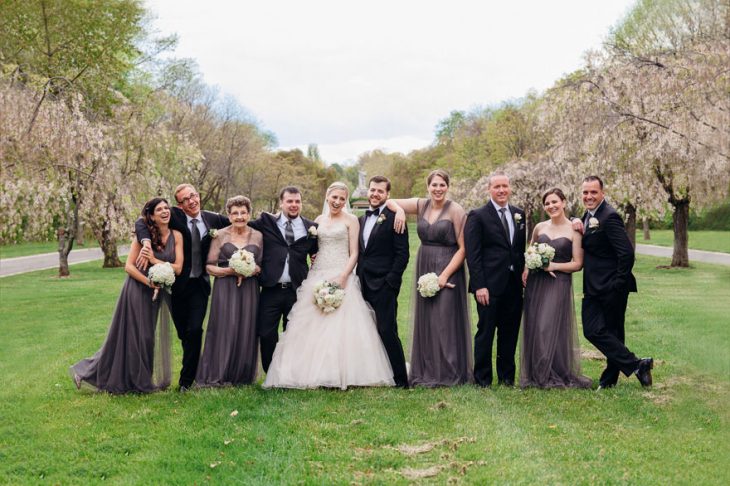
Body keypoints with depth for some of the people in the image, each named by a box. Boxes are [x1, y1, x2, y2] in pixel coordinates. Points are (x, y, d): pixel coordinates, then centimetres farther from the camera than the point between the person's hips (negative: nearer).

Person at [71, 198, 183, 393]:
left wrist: (154, 260, -13)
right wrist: (149, 282, -21)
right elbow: (129, 266, -10)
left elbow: (178, 268, -5)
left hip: (160, 294, 4)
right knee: (131, 336, 2)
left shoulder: (176, 236, 0)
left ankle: (152, 380, 23)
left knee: (155, 337, 9)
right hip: (138, 291, -4)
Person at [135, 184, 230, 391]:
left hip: (200, 284, 0)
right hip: (178, 284, 0)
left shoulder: (213, 219, 0)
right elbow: (141, 223, -15)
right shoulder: (174, 216, -7)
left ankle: (187, 380, 1)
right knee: (183, 332, 9)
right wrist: (146, 243, -32)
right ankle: (197, 368, 32)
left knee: (195, 330, -9)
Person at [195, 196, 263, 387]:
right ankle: (218, 375, 5)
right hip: (225, 288, -2)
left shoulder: (258, 236, 8)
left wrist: (252, 270, -11)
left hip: (249, 289, 2)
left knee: (246, 330, 2)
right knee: (224, 329, -5)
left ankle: (242, 376, 15)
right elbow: (209, 267, 0)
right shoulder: (220, 236, 2)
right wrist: (230, 271, -14)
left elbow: (263, 265, 10)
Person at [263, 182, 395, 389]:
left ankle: (342, 374, -7)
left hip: (341, 276, -4)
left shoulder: (350, 220, 2)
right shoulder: (319, 220, 15)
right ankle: (315, 373, 2)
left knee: (340, 324, -11)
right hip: (317, 277, 4)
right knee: (313, 325, -1)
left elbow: (354, 253, -3)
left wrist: (342, 277, -16)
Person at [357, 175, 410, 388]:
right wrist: (359, 278, 11)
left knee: (387, 331, -8)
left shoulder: (394, 218, -5)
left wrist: (391, 281, -14)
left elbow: (402, 253, -9)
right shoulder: (362, 219, 17)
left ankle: (400, 379, 0)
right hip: (365, 286, 7)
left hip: (384, 285, -7)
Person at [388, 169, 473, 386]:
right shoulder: (421, 205, 6)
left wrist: (445, 275, -16)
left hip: (448, 270, -5)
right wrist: (399, 210, -11)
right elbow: (390, 201, 12)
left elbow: (462, 248, -11)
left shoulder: (456, 210, -9)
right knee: (425, 321, 10)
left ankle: (449, 373, 8)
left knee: (445, 321, -2)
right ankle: (426, 372, 20)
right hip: (424, 268, 5)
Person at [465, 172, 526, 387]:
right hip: (490, 284, -5)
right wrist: (479, 286, -14)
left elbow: (522, 248, 17)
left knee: (510, 332, 11)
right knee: (486, 332, 2)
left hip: (514, 283, 5)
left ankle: (507, 376, 23)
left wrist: (524, 274, 6)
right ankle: (482, 378, 12)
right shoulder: (478, 216, -5)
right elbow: (472, 254, -9)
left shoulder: (519, 214, 12)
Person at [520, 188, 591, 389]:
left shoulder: (573, 230, -3)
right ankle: (536, 374, 16)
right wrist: (526, 269, 4)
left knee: (551, 328, -6)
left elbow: (578, 264, -4)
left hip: (559, 284, -4)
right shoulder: (540, 227, 9)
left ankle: (556, 375, 9)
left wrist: (554, 266, -14)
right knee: (534, 328, 4)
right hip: (535, 283, 4)